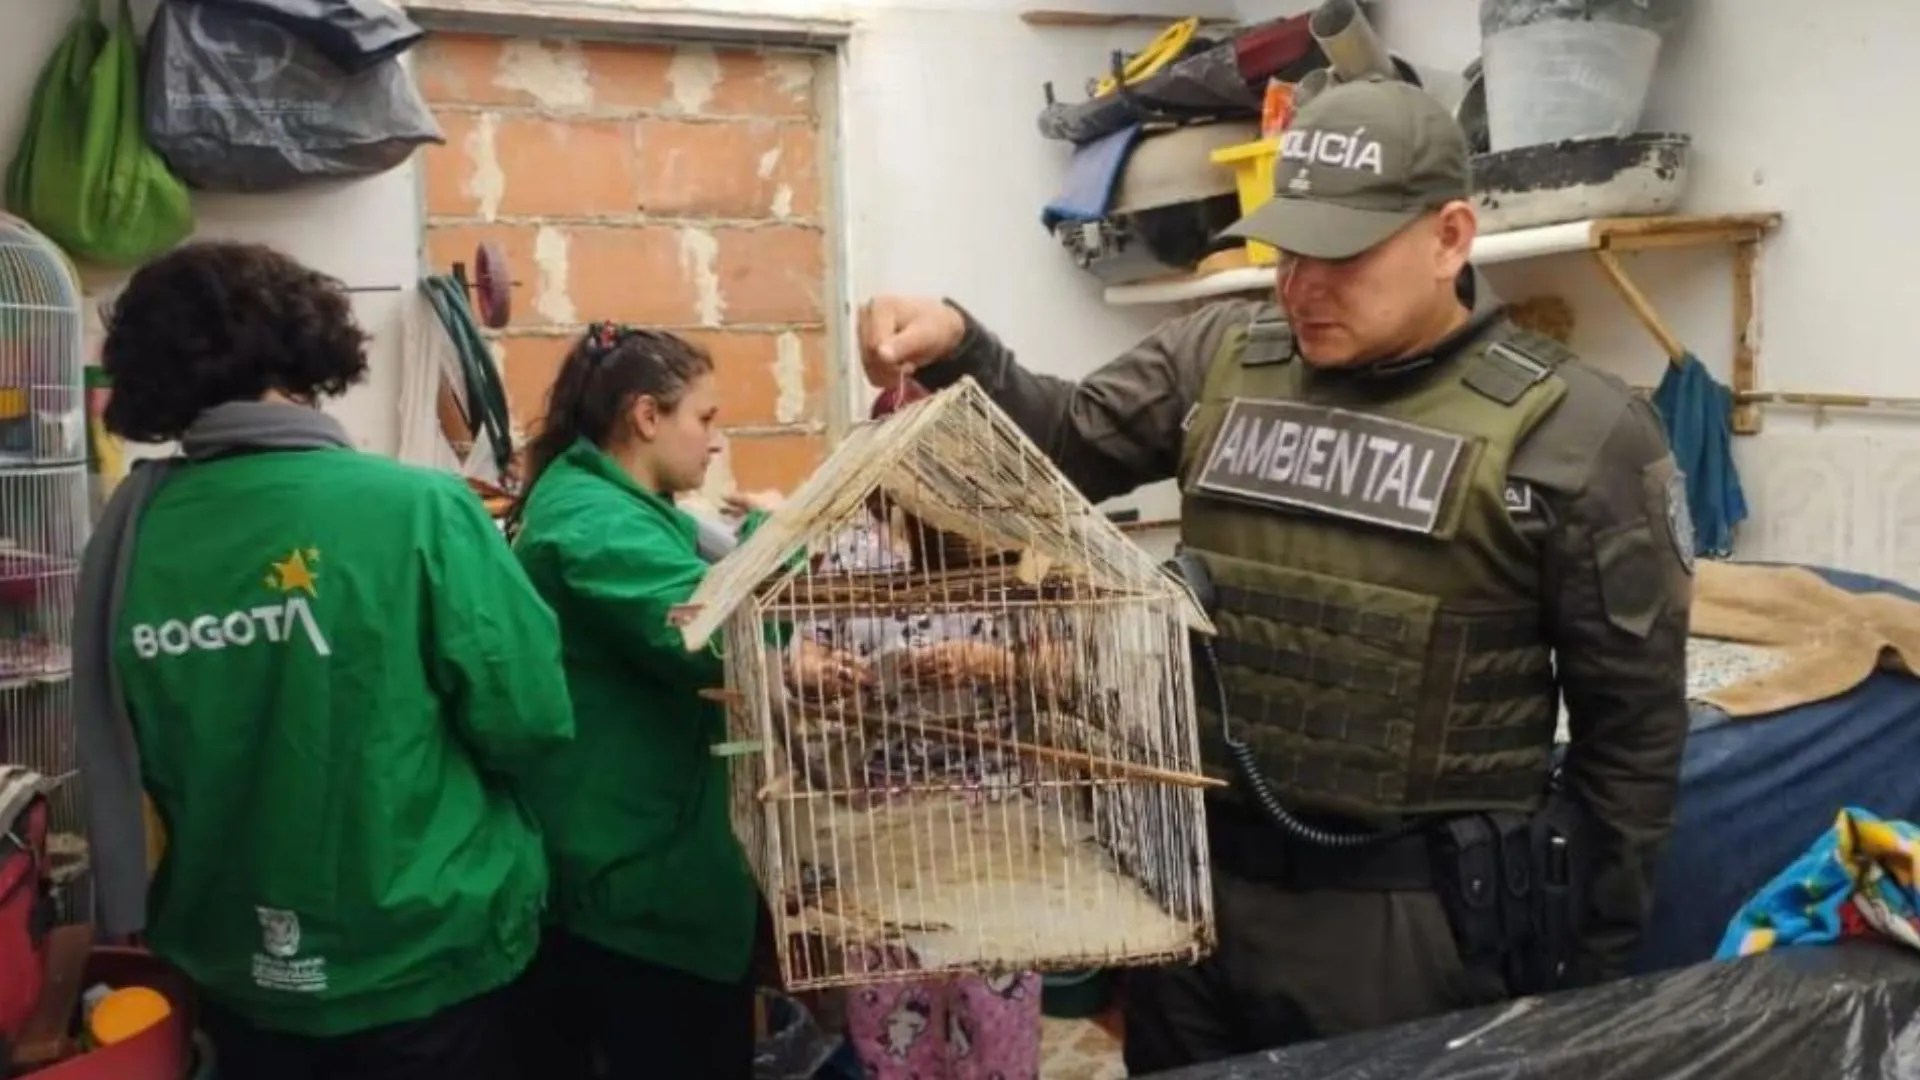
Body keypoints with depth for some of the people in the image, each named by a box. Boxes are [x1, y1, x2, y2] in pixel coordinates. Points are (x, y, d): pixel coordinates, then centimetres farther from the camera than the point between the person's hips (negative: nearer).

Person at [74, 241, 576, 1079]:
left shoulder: (126, 535, -8)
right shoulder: (417, 508, -20)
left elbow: (124, 764, 4)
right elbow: (528, 724, -15)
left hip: (233, 970, 4)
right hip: (423, 961, -3)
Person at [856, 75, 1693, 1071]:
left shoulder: (1573, 431, -8)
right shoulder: (1221, 359, 3)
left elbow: (1633, 721, -3)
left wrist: (1592, 966, -1)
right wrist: (957, 348, -10)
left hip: (1413, 920, -4)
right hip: (1197, 884, 4)